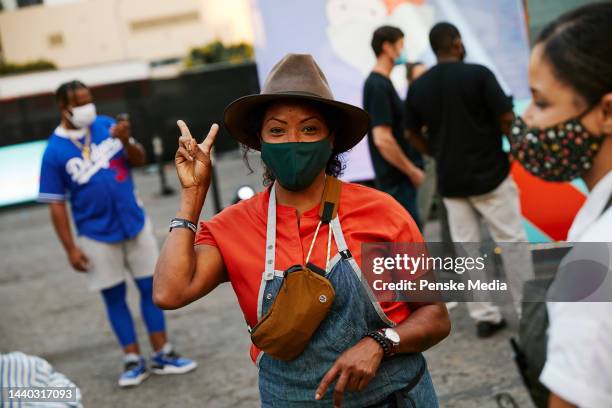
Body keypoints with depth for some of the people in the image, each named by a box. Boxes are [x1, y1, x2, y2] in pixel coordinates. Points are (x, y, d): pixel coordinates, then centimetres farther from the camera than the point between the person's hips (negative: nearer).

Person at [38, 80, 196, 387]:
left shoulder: (106, 125, -3)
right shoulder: (55, 152, -10)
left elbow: (139, 160, 5)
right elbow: (56, 204, -7)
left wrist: (126, 141, -17)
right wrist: (71, 249, -9)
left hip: (135, 224, 3)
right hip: (97, 236, -3)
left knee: (151, 287, 6)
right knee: (114, 297, 7)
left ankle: (162, 355, 17)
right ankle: (133, 361, 19)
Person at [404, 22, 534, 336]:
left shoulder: (417, 87, 2)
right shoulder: (478, 74, -12)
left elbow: (413, 135, 8)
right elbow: (507, 119, -13)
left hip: (450, 181, 4)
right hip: (490, 174, -4)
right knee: (512, 242, 7)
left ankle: (484, 316, 12)